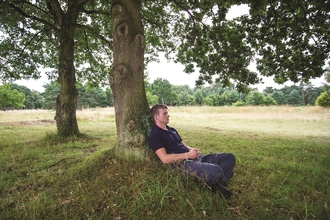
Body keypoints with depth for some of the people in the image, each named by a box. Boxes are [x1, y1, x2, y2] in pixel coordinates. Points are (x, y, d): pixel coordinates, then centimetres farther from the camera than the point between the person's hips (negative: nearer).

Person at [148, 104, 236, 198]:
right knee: (215, 171, -33)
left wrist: (193, 150, 0)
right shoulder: (155, 135, -5)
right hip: (181, 163, -9)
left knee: (229, 157, 1)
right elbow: (165, 159, -16)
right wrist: (188, 155, -15)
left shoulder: (172, 130, 23)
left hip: (193, 158, 9)